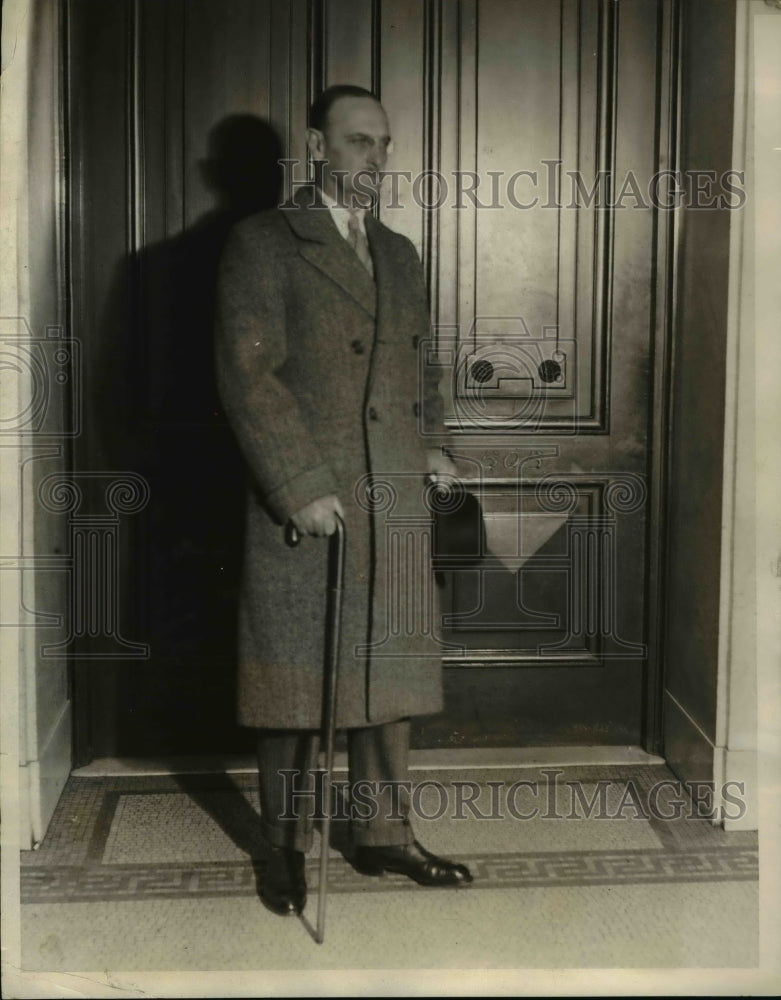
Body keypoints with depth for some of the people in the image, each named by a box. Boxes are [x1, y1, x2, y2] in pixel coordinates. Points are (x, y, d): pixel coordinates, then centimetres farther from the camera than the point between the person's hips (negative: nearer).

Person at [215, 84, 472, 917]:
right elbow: (248, 373, -12)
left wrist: (434, 443, 10)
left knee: (388, 673, 12)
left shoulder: (399, 254, 17)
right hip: (304, 502, -6)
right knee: (296, 677, 4)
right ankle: (287, 849, 19)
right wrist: (303, 487, -18)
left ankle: (384, 834, 26)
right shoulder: (263, 243, -4)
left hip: (396, 503, 6)